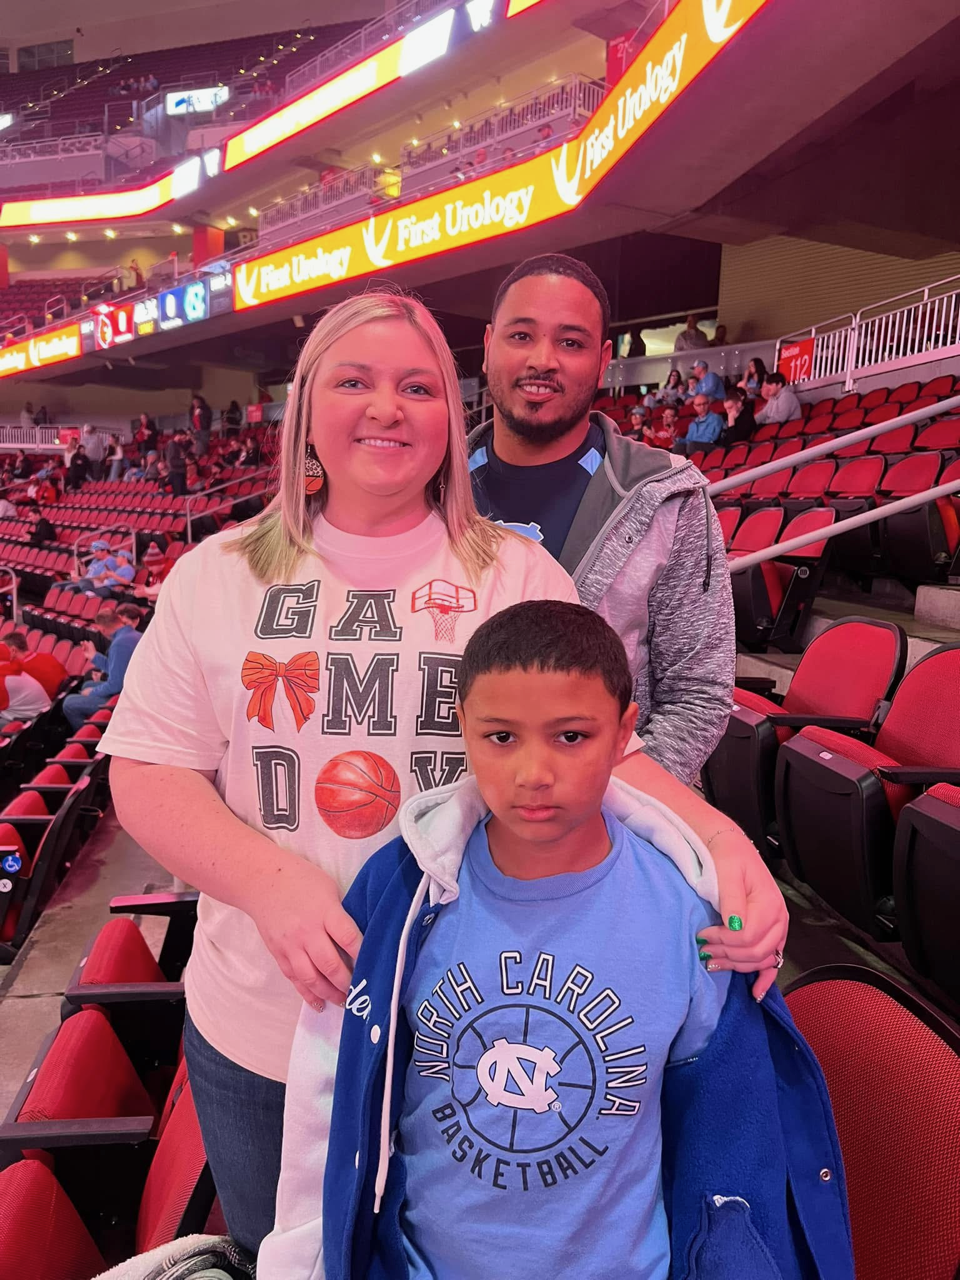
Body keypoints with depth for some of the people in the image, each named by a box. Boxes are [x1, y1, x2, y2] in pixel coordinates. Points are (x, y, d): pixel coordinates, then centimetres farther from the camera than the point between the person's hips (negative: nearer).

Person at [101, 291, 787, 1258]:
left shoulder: (521, 576, -4)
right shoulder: (219, 573, -2)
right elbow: (145, 772, -5)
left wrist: (716, 834, -28)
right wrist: (269, 879, -22)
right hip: (257, 1026, 2)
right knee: (275, 1251, 27)